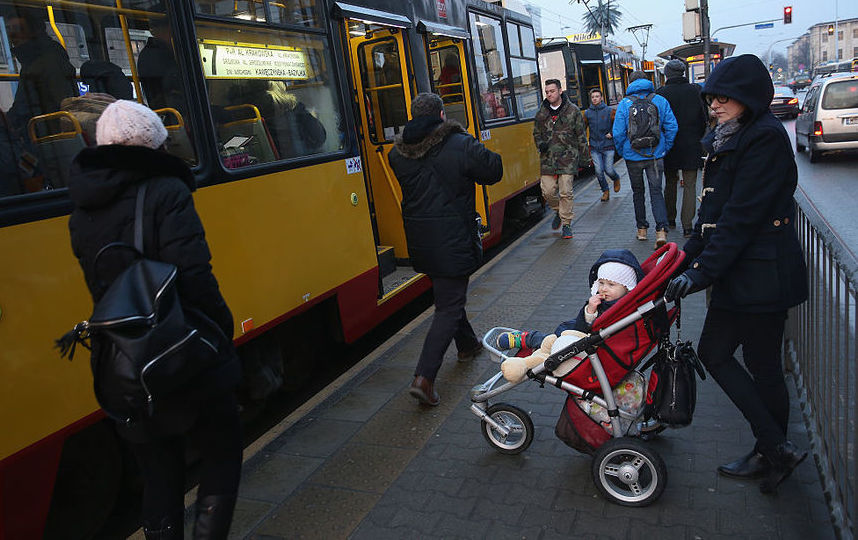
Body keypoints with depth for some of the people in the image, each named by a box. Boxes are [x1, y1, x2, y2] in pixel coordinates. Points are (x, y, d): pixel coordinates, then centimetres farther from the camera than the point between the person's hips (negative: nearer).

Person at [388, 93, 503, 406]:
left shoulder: (398, 152, 0)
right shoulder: (461, 145, -14)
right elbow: (494, 172, -3)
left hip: (419, 240, 6)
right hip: (453, 240, -6)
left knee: (447, 294, 25)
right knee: (449, 307, -1)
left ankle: (467, 345, 46)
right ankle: (424, 377, -9)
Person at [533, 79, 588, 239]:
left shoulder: (573, 110, 1)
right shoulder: (541, 113, 9)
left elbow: (581, 135, 5)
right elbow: (536, 133, 20)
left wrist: (584, 155, 3)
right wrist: (540, 144, -1)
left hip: (568, 157, -3)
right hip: (548, 158, 3)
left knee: (566, 192, -5)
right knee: (548, 191, -2)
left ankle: (566, 224, 7)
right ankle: (558, 212, 29)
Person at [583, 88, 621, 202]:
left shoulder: (610, 111, -2)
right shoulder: (587, 113, 4)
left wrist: (612, 134, -7)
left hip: (607, 146, -2)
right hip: (594, 147, 2)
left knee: (609, 170, -4)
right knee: (599, 171, -3)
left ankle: (616, 179, 31)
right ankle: (605, 191, 17)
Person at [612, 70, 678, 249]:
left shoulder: (624, 104, -6)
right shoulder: (660, 101, 0)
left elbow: (618, 133, -8)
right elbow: (672, 127, -2)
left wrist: (622, 152, 7)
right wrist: (665, 149, 8)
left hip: (633, 156, -1)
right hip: (655, 154, 1)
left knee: (638, 192, 14)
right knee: (656, 191, 3)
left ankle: (642, 229, 22)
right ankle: (661, 230, -14)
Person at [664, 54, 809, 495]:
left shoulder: (766, 137, -15)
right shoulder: (725, 140, 13)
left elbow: (741, 215, -22)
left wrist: (701, 271, -24)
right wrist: (688, 254, 10)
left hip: (763, 273, -9)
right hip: (736, 272, 10)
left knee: (762, 364, 2)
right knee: (713, 351, 10)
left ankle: (773, 452, 21)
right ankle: (774, 450, 21)